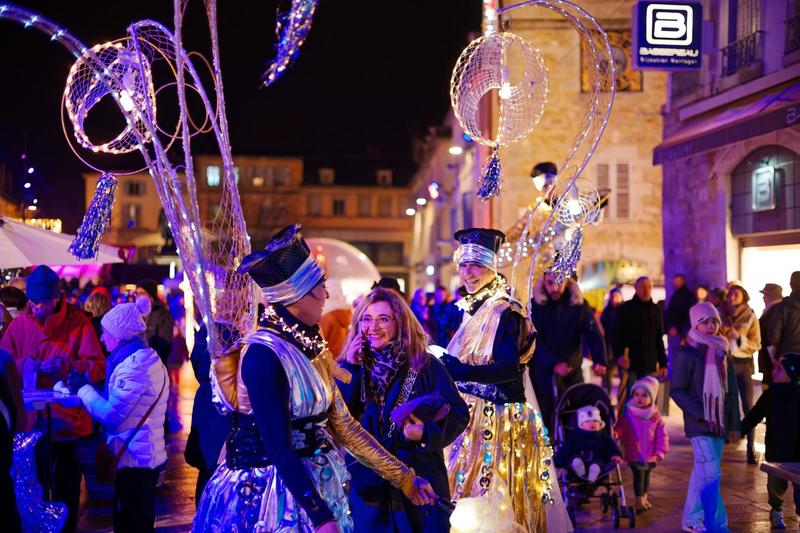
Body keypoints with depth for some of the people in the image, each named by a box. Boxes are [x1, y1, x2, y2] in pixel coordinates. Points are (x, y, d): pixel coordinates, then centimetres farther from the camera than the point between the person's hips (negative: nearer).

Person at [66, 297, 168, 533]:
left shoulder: (135, 365, -19)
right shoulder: (145, 358, 13)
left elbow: (111, 415, -20)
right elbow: (119, 403, 13)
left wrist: (82, 388, -7)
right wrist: (85, 387, 6)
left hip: (134, 460, -10)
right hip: (145, 457, 10)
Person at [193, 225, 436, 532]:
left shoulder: (309, 346, 5)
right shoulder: (264, 353, -20)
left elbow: (342, 425, 8)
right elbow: (277, 446, -24)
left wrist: (404, 477, 8)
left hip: (316, 484, 8)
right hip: (273, 491, -8)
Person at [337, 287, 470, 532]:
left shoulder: (424, 365, -3)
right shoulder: (349, 367, 5)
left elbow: (459, 414, -4)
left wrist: (427, 433, -22)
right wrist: (350, 369, -10)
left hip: (420, 482, -2)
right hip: (366, 484, 2)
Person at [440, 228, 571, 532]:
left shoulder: (504, 311, -13)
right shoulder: (472, 308, 13)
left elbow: (510, 368, -24)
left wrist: (461, 371, -34)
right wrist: (444, 365, 4)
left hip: (494, 416, -8)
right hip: (469, 413, 8)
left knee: (486, 492, -6)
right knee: (465, 493, 11)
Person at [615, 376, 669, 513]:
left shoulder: (655, 416, -1)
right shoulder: (627, 414, -6)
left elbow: (662, 435, 1)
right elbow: (620, 428, -5)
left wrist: (660, 451, -4)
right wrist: (616, 432, -28)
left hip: (650, 455, 3)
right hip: (634, 454, -3)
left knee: (646, 475, 19)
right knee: (638, 475, -8)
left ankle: (644, 497, 37)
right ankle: (639, 500, 1)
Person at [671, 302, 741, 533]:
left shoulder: (723, 352, 11)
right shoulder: (686, 354, -8)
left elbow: (731, 391, 14)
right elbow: (677, 391, -9)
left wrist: (734, 424, 11)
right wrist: (701, 416, -16)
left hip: (719, 424, 6)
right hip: (699, 425, -6)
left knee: (702, 471, 13)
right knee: (712, 473, -13)